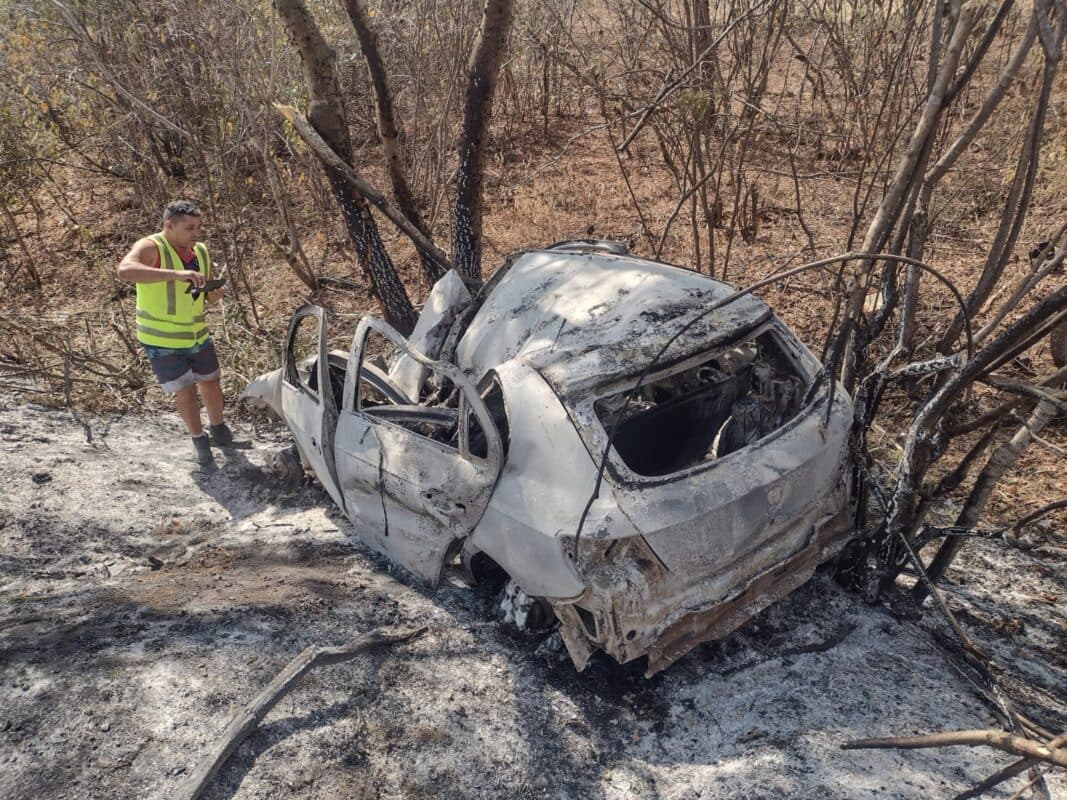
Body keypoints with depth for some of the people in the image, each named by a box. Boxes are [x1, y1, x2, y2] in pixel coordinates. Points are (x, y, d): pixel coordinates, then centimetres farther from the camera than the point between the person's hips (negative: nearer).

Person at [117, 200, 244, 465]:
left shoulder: (201, 251, -2)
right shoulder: (150, 248, -21)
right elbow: (125, 271, -43)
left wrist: (212, 295, -13)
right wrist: (175, 274, -51)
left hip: (197, 334, 6)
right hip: (162, 341, -6)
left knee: (211, 382, 17)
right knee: (184, 391, 2)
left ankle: (218, 432, 40)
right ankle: (199, 440, 25)